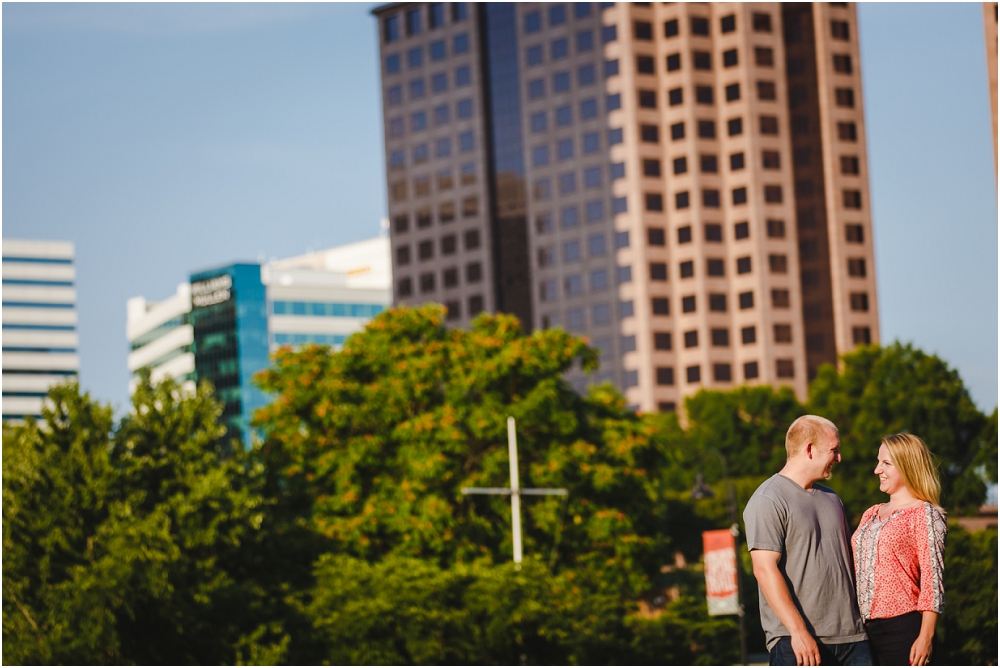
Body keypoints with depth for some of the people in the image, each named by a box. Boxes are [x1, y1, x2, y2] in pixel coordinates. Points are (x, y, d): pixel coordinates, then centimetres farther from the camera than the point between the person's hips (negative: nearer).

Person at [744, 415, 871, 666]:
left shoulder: (831, 498, 21)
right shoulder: (768, 501, -7)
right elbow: (765, 569, -15)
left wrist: (862, 619, 18)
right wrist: (799, 632, -21)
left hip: (851, 636, 7)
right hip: (798, 642, -7)